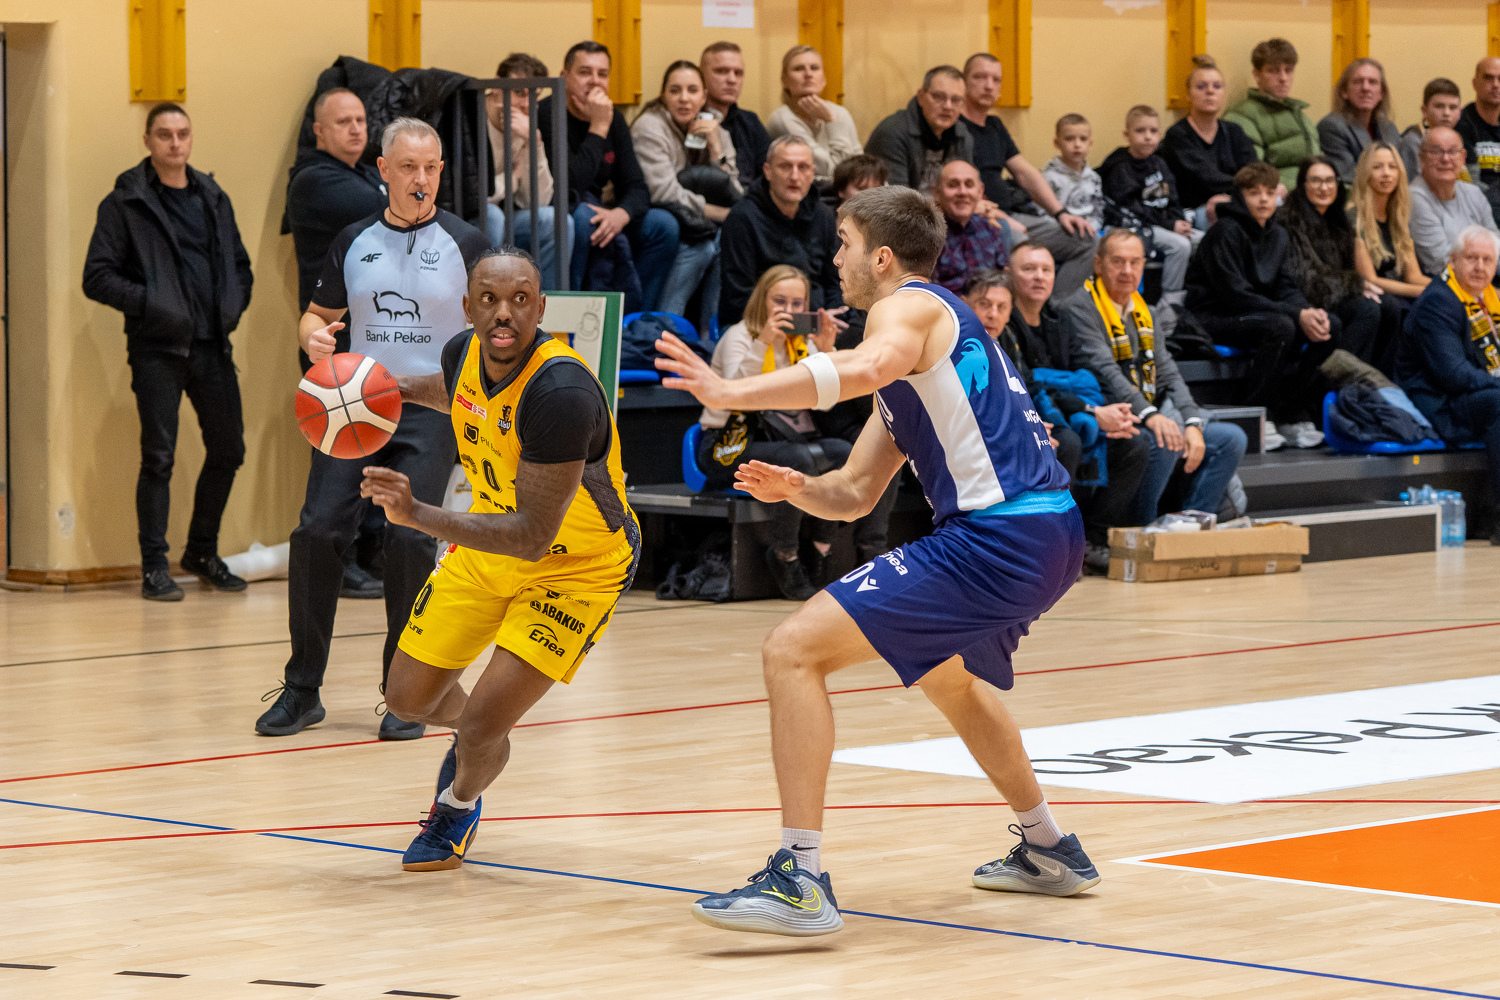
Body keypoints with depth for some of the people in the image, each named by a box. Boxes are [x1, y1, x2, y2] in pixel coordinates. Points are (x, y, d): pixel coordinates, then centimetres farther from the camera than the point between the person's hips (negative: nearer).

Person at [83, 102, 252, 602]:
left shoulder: (214, 200, 14)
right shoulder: (125, 204, -2)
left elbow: (240, 264, 23)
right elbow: (97, 277, -5)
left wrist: (233, 306, 5)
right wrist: (148, 302, -16)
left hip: (212, 345, 5)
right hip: (157, 349, -5)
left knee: (229, 449, 8)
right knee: (159, 457, -6)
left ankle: (202, 551, 26)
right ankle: (154, 567, 1)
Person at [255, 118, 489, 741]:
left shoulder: (464, 243, 2)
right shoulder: (353, 242, 11)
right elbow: (317, 315, 20)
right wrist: (314, 337, -4)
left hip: (431, 409, -3)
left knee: (408, 540, -15)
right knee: (317, 532, -8)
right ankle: (301, 690, 4)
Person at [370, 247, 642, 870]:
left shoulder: (561, 392, -37)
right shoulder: (466, 353, -13)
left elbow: (532, 536, -37)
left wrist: (418, 515, -43)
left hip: (575, 566, -7)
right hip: (487, 545, 7)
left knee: (482, 727, -15)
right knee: (409, 699, 12)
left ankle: (458, 805, 21)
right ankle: (471, 733, 49)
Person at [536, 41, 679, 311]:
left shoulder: (613, 119, 7)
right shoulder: (547, 115, -17)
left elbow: (636, 189, 3)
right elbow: (571, 186, -27)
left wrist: (620, 214, -20)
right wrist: (598, 129, -23)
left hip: (593, 219, 7)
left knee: (663, 224, -6)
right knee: (582, 215, -36)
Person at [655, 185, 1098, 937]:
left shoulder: (910, 307, -3)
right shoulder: (943, 327, 26)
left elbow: (865, 368, -32)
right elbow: (856, 493, 23)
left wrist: (733, 393, -33)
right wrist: (798, 488, 2)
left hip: (996, 535, -11)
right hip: (1047, 536, 11)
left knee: (793, 651, -13)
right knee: (947, 677, 39)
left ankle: (800, 880, -17)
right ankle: (1048, 850, 49)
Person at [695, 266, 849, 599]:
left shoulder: (802, 343, 13)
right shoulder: (739, 336, -5)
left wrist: (827, 352, -14)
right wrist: (762, 343, -33)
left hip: (783, 440, 6)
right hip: (729, 447, -6)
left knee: (843, 453, -23)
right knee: (801, 459, -35)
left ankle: (819, 551, -13)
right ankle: (785, 558, -18)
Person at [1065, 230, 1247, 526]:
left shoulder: (1144, 313, 19)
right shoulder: (1080, 308, -7)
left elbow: (1168, 376, 12)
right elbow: (1104, 372, -21)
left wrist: (1192, 425, -7)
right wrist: (1149, 415, -34)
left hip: (1153, 421, 8)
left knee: (1231, 439, -3)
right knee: (1164, 437, -35)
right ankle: (1137, 530, -21)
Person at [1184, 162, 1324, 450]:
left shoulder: (1278, 235, 11)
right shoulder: (1226, 232, -14)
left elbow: (1286, 287, 7)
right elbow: (1235, 294, -20)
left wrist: (1309, 312, -17)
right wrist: (1297, 315, -24)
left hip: (1257, 314, 8)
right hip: (1213, 318, -8)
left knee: (1324, 326, -12)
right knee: (1280, 327, -33)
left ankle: (1292, 415, -8)